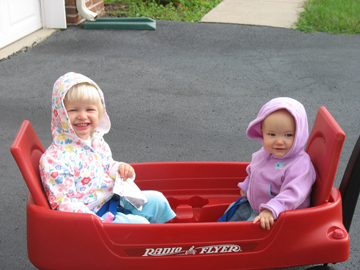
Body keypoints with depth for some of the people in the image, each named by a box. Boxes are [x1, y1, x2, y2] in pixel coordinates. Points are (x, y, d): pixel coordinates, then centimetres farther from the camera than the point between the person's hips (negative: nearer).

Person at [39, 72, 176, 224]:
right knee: (138, 223, -20)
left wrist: (120, 168, -5)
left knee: (156, 199, 9)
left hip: (112, 199, 8)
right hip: (91, 215, -8)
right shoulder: (54, 159, -23)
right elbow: (64, 203, -23)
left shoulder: (97, 140, 2)